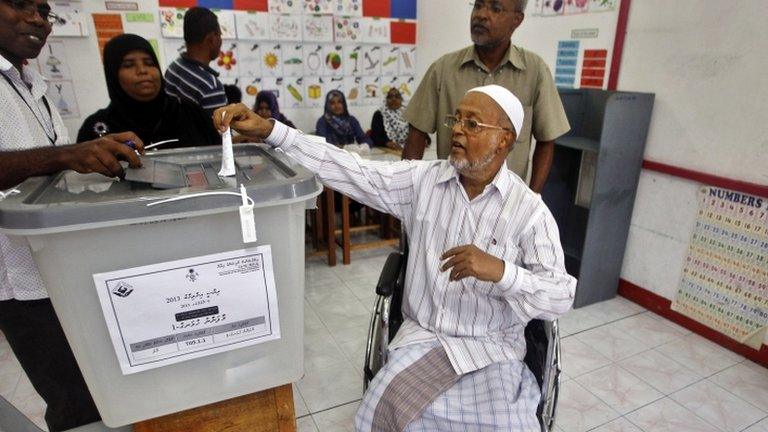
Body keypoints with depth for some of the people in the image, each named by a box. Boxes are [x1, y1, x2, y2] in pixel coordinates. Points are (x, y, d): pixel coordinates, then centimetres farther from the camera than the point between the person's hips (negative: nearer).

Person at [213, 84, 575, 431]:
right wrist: (268, 130, -15)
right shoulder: (423, 179, -2)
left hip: (491, 346, -1)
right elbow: (351, 171, -7)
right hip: (422, 334, 1)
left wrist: (501, 271, -30)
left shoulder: (529, 210, -8)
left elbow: (561, 296, -10)